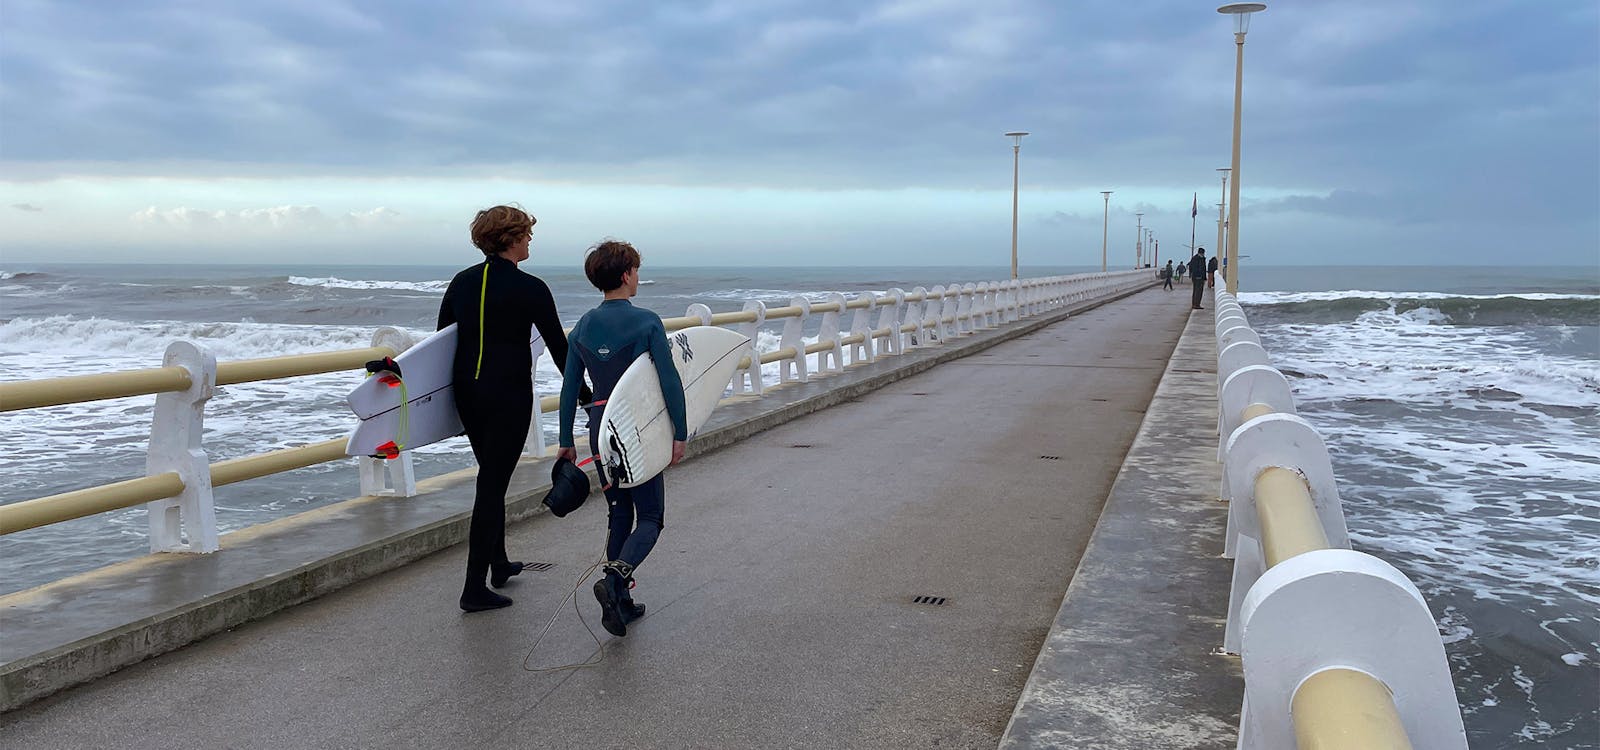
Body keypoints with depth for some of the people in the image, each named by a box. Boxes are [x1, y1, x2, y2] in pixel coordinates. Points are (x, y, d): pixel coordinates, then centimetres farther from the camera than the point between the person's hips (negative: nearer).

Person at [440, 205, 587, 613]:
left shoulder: (461, 282, 6)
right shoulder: (530, 288, -12)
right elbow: (558, 345, -8)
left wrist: (454, 388, 22)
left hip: (466, 391, 7)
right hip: (509, 395, -7)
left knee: (492, 476, 22)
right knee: (493, 485, -3)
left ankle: (498, 563, 35)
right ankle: (474, 588, -1)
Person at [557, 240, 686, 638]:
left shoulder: (583, 326, 3)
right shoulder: (646, 322, -12)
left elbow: (570, 387, 7)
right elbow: (670, 382, -15)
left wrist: (566, 440, 15)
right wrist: (680, 433, -6)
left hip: (602, 435, 5)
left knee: (619, 516, 17)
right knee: (649, 519, 4)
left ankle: (621, 603, 18)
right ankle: (616, 576, -21)